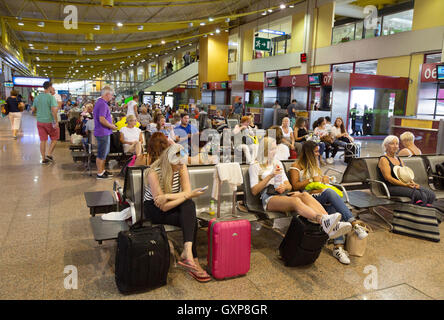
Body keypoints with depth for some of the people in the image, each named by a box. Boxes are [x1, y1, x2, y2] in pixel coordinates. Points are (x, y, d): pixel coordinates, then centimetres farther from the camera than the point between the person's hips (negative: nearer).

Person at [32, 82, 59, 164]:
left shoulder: (37, 97, 8)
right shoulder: (51, 97, -12)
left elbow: (33, 110, 14)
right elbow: (54, 110, -23)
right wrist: (56, 122, -20)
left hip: (40, 121, 5)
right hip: (50, 121, -5)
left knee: (43, 140, 8)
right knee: (54, 138, 12)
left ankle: (43, 159, 12)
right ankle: (49, 155, 5)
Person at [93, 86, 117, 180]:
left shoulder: (99, 102, 13)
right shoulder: (103, 104, -20)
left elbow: (94, 115, 23)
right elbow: (102, 120, -27)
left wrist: (110, 124, 19)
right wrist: (112, 126, -14)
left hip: (104, 132, 10)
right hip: (103, 133, -10)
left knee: (104, 153, 19)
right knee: (101, 154, -1)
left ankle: (102, 170, 30)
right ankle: (100, 174, 8)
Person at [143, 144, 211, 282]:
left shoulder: (181, 167, -9)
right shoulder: (153, 173, -24)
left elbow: (187, 192, -15)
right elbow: (164, 207, -26)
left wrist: (167, 196, -30)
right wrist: (188, 195, -29)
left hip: (173, 207, 5)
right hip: (154, 209, -5)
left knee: (189, 205, -32)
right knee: (191, 221, -28)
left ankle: (187, 253, -38)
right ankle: (193, 260, -22)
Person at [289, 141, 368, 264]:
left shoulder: (314, 165, 29)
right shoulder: (296, 166, 6)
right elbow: (295, 186, -3)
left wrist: (324, 178, 9)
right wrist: (312, 180, -5)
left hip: (320, 196, 6)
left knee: (335, 207, -31)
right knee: (330, 193, -36)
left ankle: (338, 247, -41)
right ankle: (354, 224, -41)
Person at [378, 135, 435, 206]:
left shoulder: (399, 160, 22)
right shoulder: (383, 160, -3)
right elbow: (388, 178, -13)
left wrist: (413, 183, -5)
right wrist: (406, 185, -20)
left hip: (403, 184, 8)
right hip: (392, 187, -8)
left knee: (431, 194, -12)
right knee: (421, 195, -26)